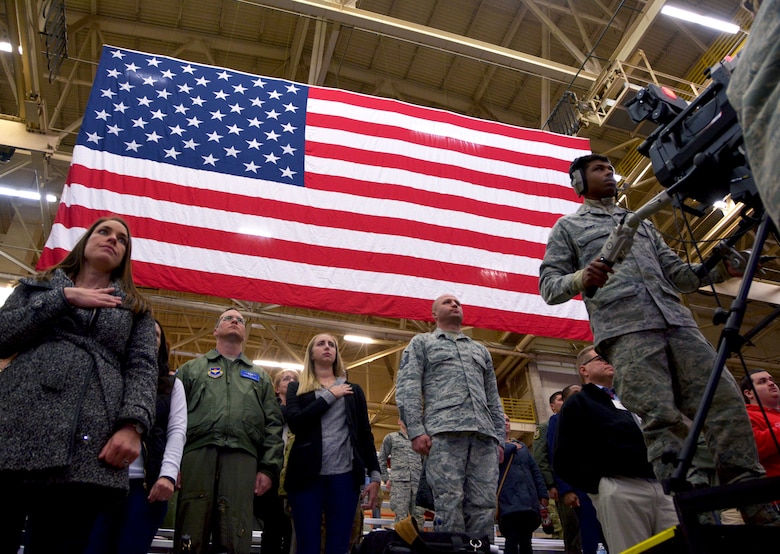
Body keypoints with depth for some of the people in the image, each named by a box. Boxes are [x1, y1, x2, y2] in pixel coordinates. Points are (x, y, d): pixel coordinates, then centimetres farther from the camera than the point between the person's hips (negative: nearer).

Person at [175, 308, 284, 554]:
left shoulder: (260, 377, 25)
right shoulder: (192, 369, 22)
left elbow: (273, 425, 16)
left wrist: (269, 468, 2)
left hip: (242, 459, 1)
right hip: (197, 454, -1)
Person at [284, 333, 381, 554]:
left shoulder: (353, 390, 16)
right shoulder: (297, 388, 11)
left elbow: (365, 434, 12)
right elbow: (295, 422, -8)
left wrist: (374, 474, 3)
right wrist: (330, 396, -5)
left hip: (345, 474, 1)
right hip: (307, 474, -1)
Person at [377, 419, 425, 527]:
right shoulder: (391, 437, 14)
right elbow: (381, 459, 13)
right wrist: (386, 479, 5)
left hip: (418, 481, 2)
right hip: (399, 481, -2)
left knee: (418, 516, -1)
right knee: (401, 517, -7)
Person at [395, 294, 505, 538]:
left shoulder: (481, 351, 32)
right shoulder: (422, 343, 19)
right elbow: (407, 388, 5)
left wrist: (499, 438, 14)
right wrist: (416, 430, -9)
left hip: (484, 436, 4)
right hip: (444, 433, -4)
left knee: (484, 507, -5)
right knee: (449, 505, -12)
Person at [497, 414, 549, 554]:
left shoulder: (522, 446, 25)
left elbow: (535, 471, 20)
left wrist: (543, 494, 9)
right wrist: (512, 447, -1)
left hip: (528, 498, 5)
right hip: (508, 499, -5)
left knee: (526, 540, 5)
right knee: (512, 538, -15)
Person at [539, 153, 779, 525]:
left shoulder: (641, 223, 34)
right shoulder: (568, 227, 20)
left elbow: (676, 273, 28)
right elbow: (548, 285, 9)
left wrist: (716, 267, 8)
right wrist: (580, 278, -13)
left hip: (677, 322, 5)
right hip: (623, 328, -5)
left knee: (724, 398, -8)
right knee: (661, 418, -16)